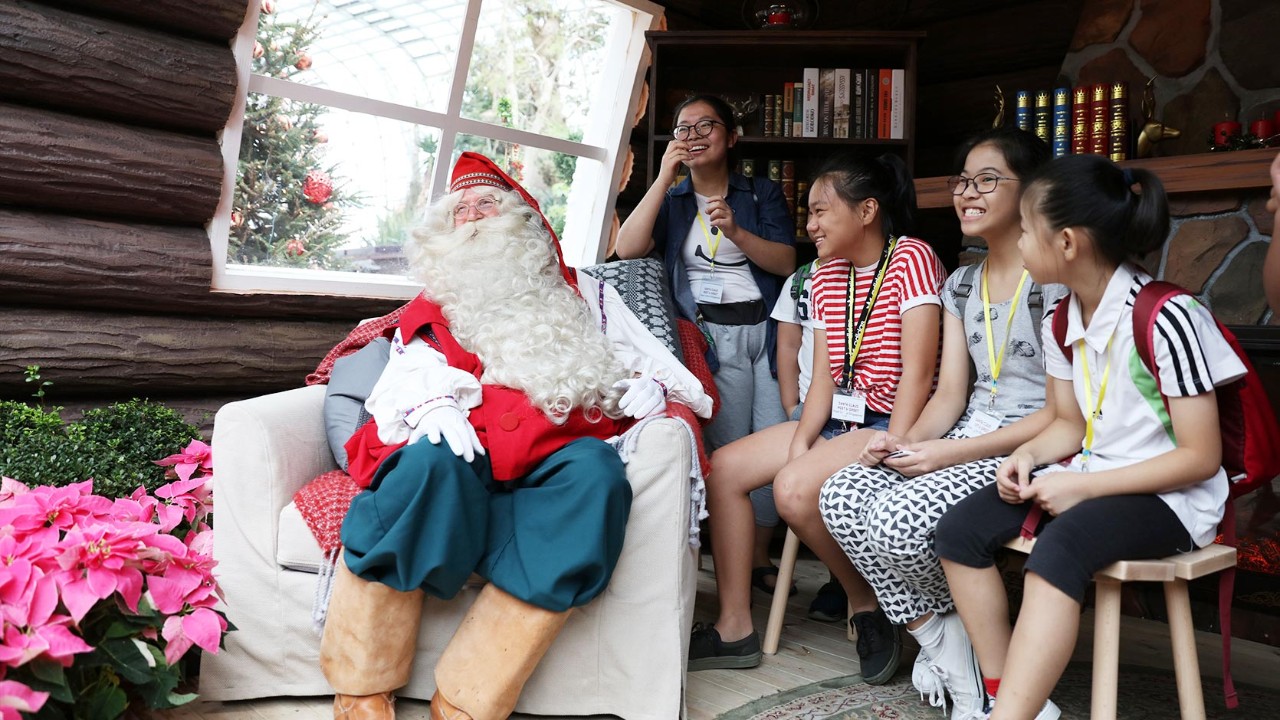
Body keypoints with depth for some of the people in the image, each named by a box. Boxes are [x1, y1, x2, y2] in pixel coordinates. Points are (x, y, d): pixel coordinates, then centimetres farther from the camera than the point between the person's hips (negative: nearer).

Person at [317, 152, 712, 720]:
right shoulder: (434, 305, 30)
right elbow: (415, 369, 11)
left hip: (555, 452, 1)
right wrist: (433, 404, -13)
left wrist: (651, 383, 3)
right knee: (434, 462, -37)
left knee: (594, 470, -35)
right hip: (460, 442, 0)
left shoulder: (581, 293, 32)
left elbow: (651, 357, 27)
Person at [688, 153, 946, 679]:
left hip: (889, 423, -8)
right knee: (722, 467, -2)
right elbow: (824, 375, 7)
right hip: (837, 419, 9)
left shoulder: (911, 259, -11)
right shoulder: (826, 276, 13)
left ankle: (868, 606, -4)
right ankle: (735, 628, 4)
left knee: (795, 486, -31)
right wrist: (801, 441, -8)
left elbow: (917, 372, -18)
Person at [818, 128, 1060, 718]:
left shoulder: (1057, 279, -9)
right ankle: (945, 650, -3)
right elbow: (950, 392, 9)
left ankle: (959, 644, 5)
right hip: (965, 440, 7)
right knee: (841, 497, -16)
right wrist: (908, 442, -12)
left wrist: (953, 453, -20)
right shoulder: (960, 285, 15)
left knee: (899, 517, -29)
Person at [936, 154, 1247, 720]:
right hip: (1089, 478, 8)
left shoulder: (1167, 318, -18)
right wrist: (1028, 455, -9)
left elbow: (1201, 458, -17)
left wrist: (1083, 486, -21)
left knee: (1062, 543, -37)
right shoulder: (1062, 321, 5)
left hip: (1169, 496, -7)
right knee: (961, 529, -11)